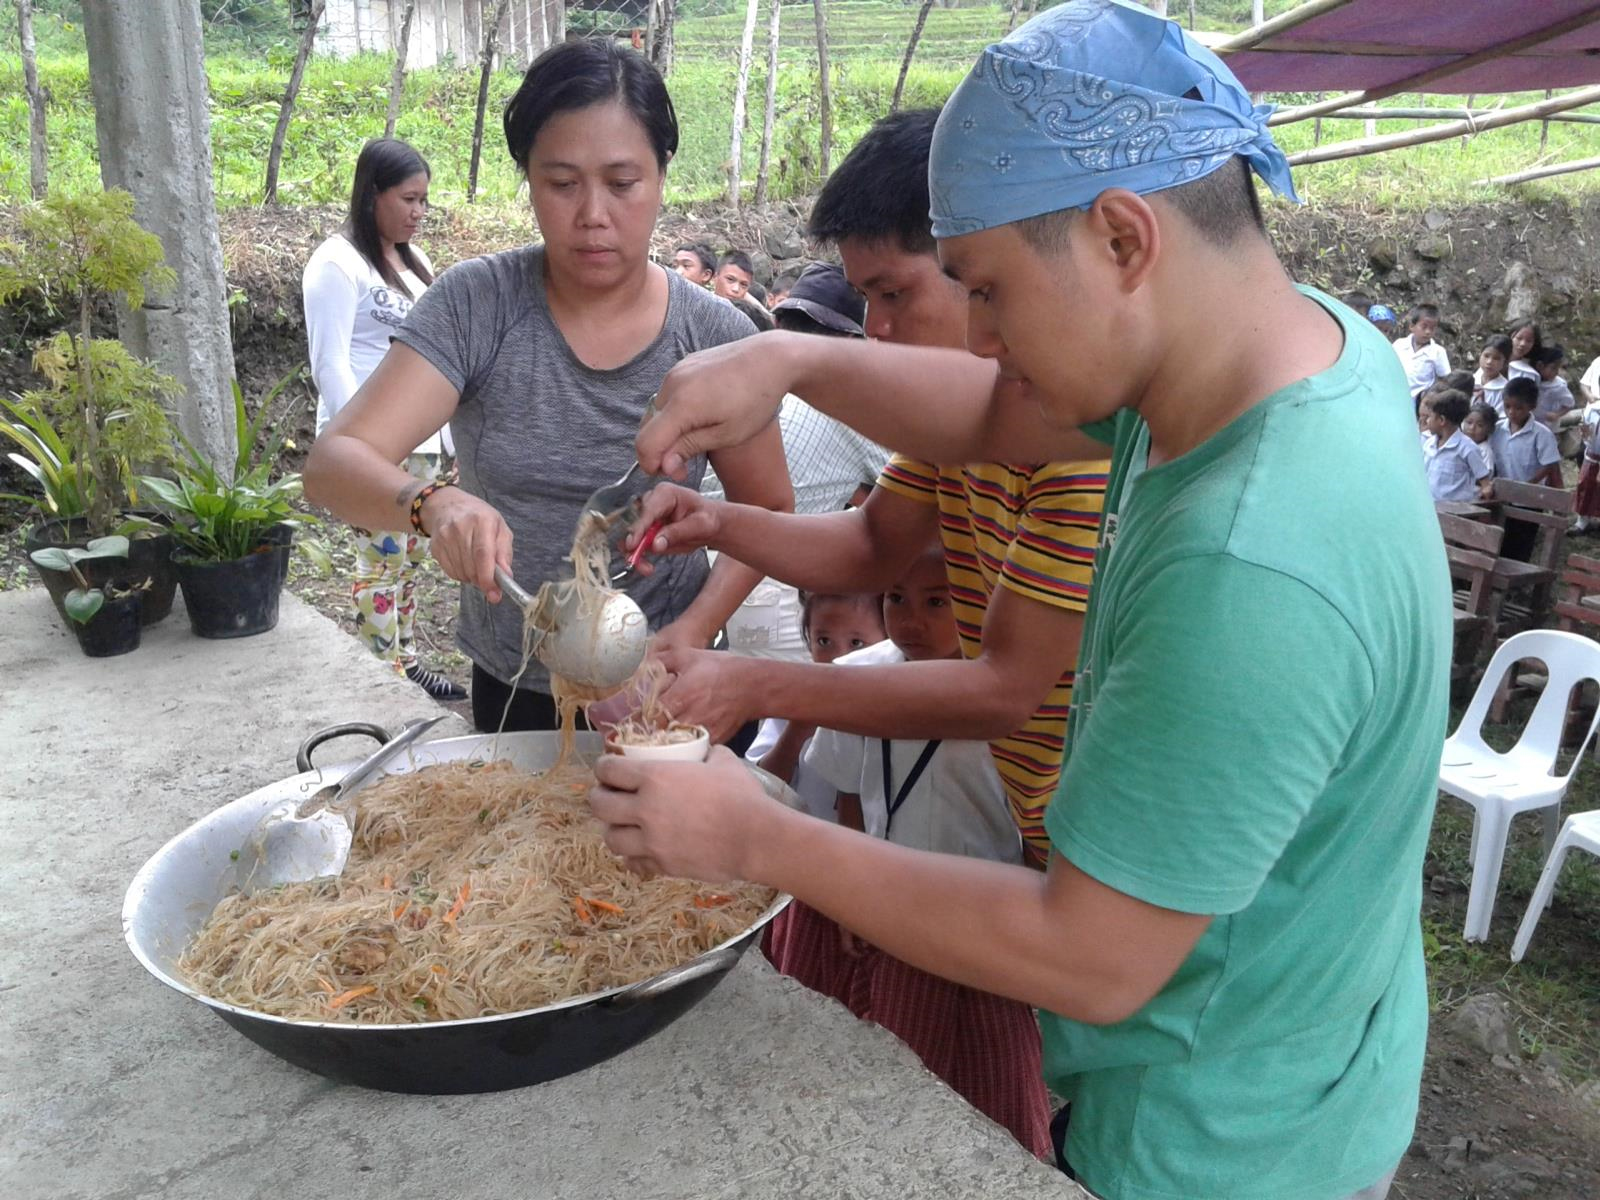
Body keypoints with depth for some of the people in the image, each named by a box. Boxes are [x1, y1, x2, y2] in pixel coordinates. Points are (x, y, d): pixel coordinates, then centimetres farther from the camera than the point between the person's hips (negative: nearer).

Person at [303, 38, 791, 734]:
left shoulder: (716, 338, -12)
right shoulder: (474, 307, -14)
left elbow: (767, 511, -2)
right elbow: (334, 465, -20)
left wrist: (696, 628, -18)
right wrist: (434, 505, -41)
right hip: (513, 695, 1)